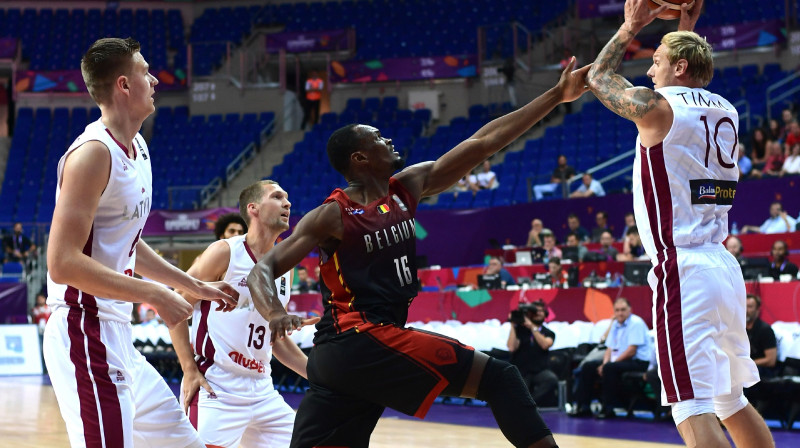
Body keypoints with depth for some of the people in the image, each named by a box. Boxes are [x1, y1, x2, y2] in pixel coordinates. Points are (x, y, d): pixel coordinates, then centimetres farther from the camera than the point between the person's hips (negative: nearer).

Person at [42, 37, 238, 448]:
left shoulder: (138, 148, 14)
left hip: (117, 336, 10)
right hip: (85, 333, -10)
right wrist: (153, 294, -23)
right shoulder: (93, 152, -16)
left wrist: (195, 286, 25)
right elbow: (62, 263, -24)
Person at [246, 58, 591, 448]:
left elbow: (482, 144, 12)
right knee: (497, 377, -7)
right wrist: (275, 314, -31)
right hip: (358, 340, -8)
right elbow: (262, 271, -9)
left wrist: (556, 96, 11)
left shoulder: (407, 188, 13)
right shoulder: (332, 215, -6)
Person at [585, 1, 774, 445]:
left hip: (683, 271, -8)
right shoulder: (726, 111, 13)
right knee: (732, 401, 19)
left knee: (694, 412, -12)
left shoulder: (657, 106, -7)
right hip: (724, 266, 8)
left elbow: (599, 78, 12)